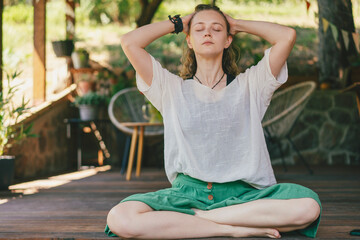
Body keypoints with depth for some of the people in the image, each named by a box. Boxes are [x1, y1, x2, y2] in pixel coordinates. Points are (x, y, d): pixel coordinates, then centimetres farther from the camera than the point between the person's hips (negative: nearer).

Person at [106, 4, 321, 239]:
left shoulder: (249, 85, 14)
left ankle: (197, 218, -18)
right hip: (188, 191, 0)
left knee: (308, 207, -30)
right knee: (120, 219, -30)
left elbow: (288, 36, 3)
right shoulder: (172, 89, 15)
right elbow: (129, 42, 6)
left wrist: (238, 24, 18)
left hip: (240, 193, 0)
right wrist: (178, 23, 19)